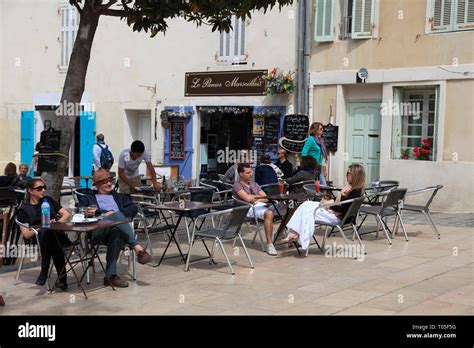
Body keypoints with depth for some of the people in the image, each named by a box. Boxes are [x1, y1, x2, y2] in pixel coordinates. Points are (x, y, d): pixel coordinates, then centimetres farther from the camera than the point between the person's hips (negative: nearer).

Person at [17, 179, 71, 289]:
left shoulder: (48, 200, 21)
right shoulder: (24, 209, 10)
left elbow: (67, 214, 16)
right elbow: (26, 234, 0)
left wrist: (58, 222, -4)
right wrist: (44, 226, -11)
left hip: (58, 234, 2)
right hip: (39, 239, -2)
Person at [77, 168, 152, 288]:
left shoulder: (119, 197, 33)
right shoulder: (88, 198, 29)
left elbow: (133, 208, 13)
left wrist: (114, 213, -4)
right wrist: (103, 213, -7)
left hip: (118, 227, 2)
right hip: (97, 229, -2)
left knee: (116, 232, -39)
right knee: (117, 215, -34)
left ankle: (110, 275, -40)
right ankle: (137, 248, -42)